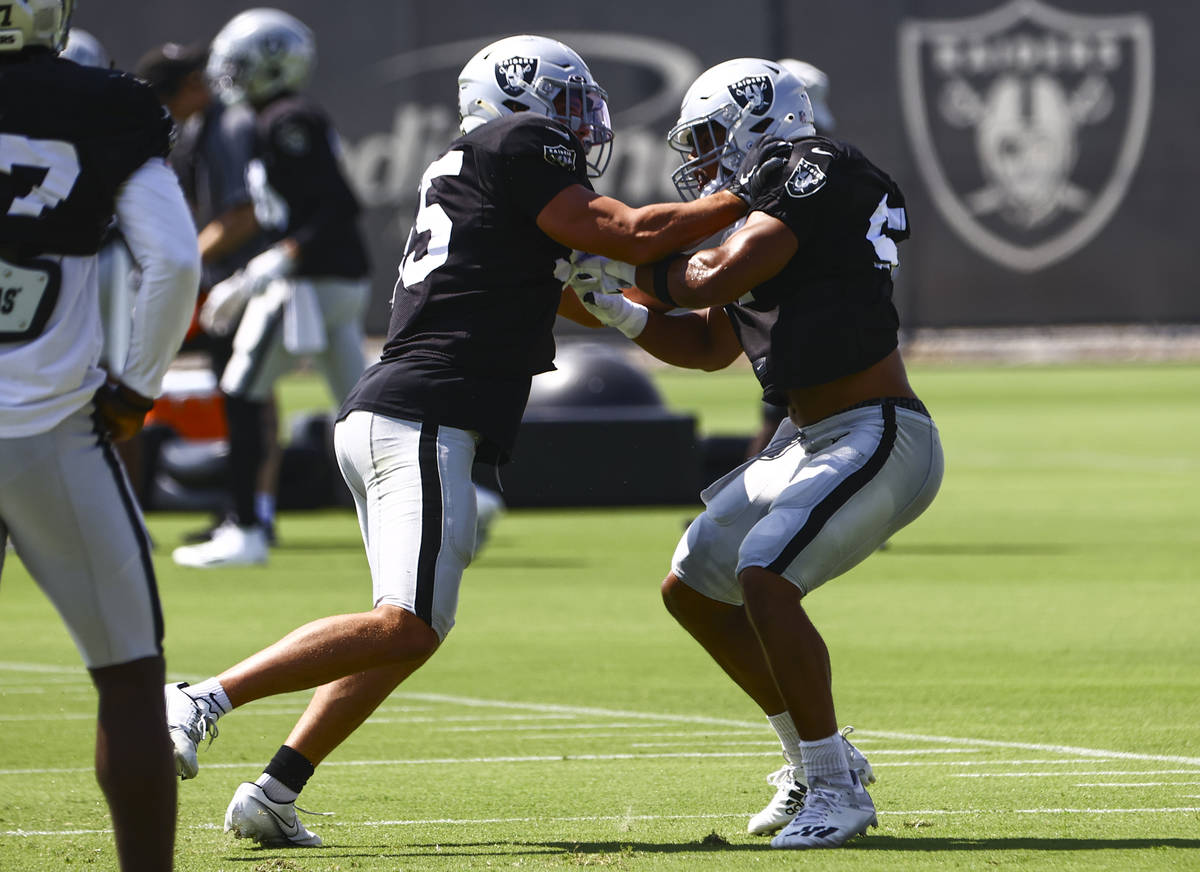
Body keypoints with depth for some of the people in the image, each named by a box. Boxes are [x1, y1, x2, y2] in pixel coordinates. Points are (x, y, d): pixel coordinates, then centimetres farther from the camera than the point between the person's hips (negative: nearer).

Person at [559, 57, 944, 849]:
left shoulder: (816, 178, -14)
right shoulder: (764, 212, 15)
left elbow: (711, 283, -21)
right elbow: (708, 346, 21)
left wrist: (631, 260, -3)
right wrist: (621, 310, 7)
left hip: (880, 441, -11)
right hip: (812, 441, 11)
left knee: (764, 578, -26)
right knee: (693, 587, 14)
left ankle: (836, 788, -16)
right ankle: (814, 758, 25)